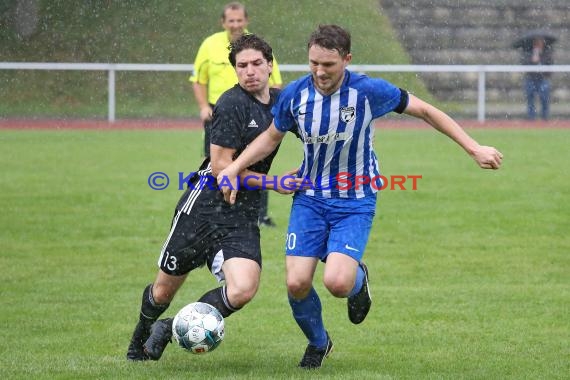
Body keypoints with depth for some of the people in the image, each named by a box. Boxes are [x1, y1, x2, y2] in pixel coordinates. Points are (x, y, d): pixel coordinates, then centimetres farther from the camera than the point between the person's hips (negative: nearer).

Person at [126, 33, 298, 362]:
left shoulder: (281, 101, 7)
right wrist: (271, 183, -14)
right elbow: (220, 166, -16)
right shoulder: (232, 104, -13)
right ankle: (139, 341, 40)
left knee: (242, 291, -20)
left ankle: (170, 330, 1)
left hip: (243, 217, 5)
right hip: (203, 207, -5)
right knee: (165, 290, 8)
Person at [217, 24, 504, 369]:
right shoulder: (295, 94, -9)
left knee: (337, 282, -23)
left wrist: (474, 148, -3)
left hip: (355, 202, -3)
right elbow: (272, 136, 11)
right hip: (310, 198, 3)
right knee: (297, 283, -10)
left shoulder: (369, 91, -17)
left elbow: (424, 111, -4)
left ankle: (358, 278, 18)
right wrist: (234, 168, -1)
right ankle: (318, 343, 23)